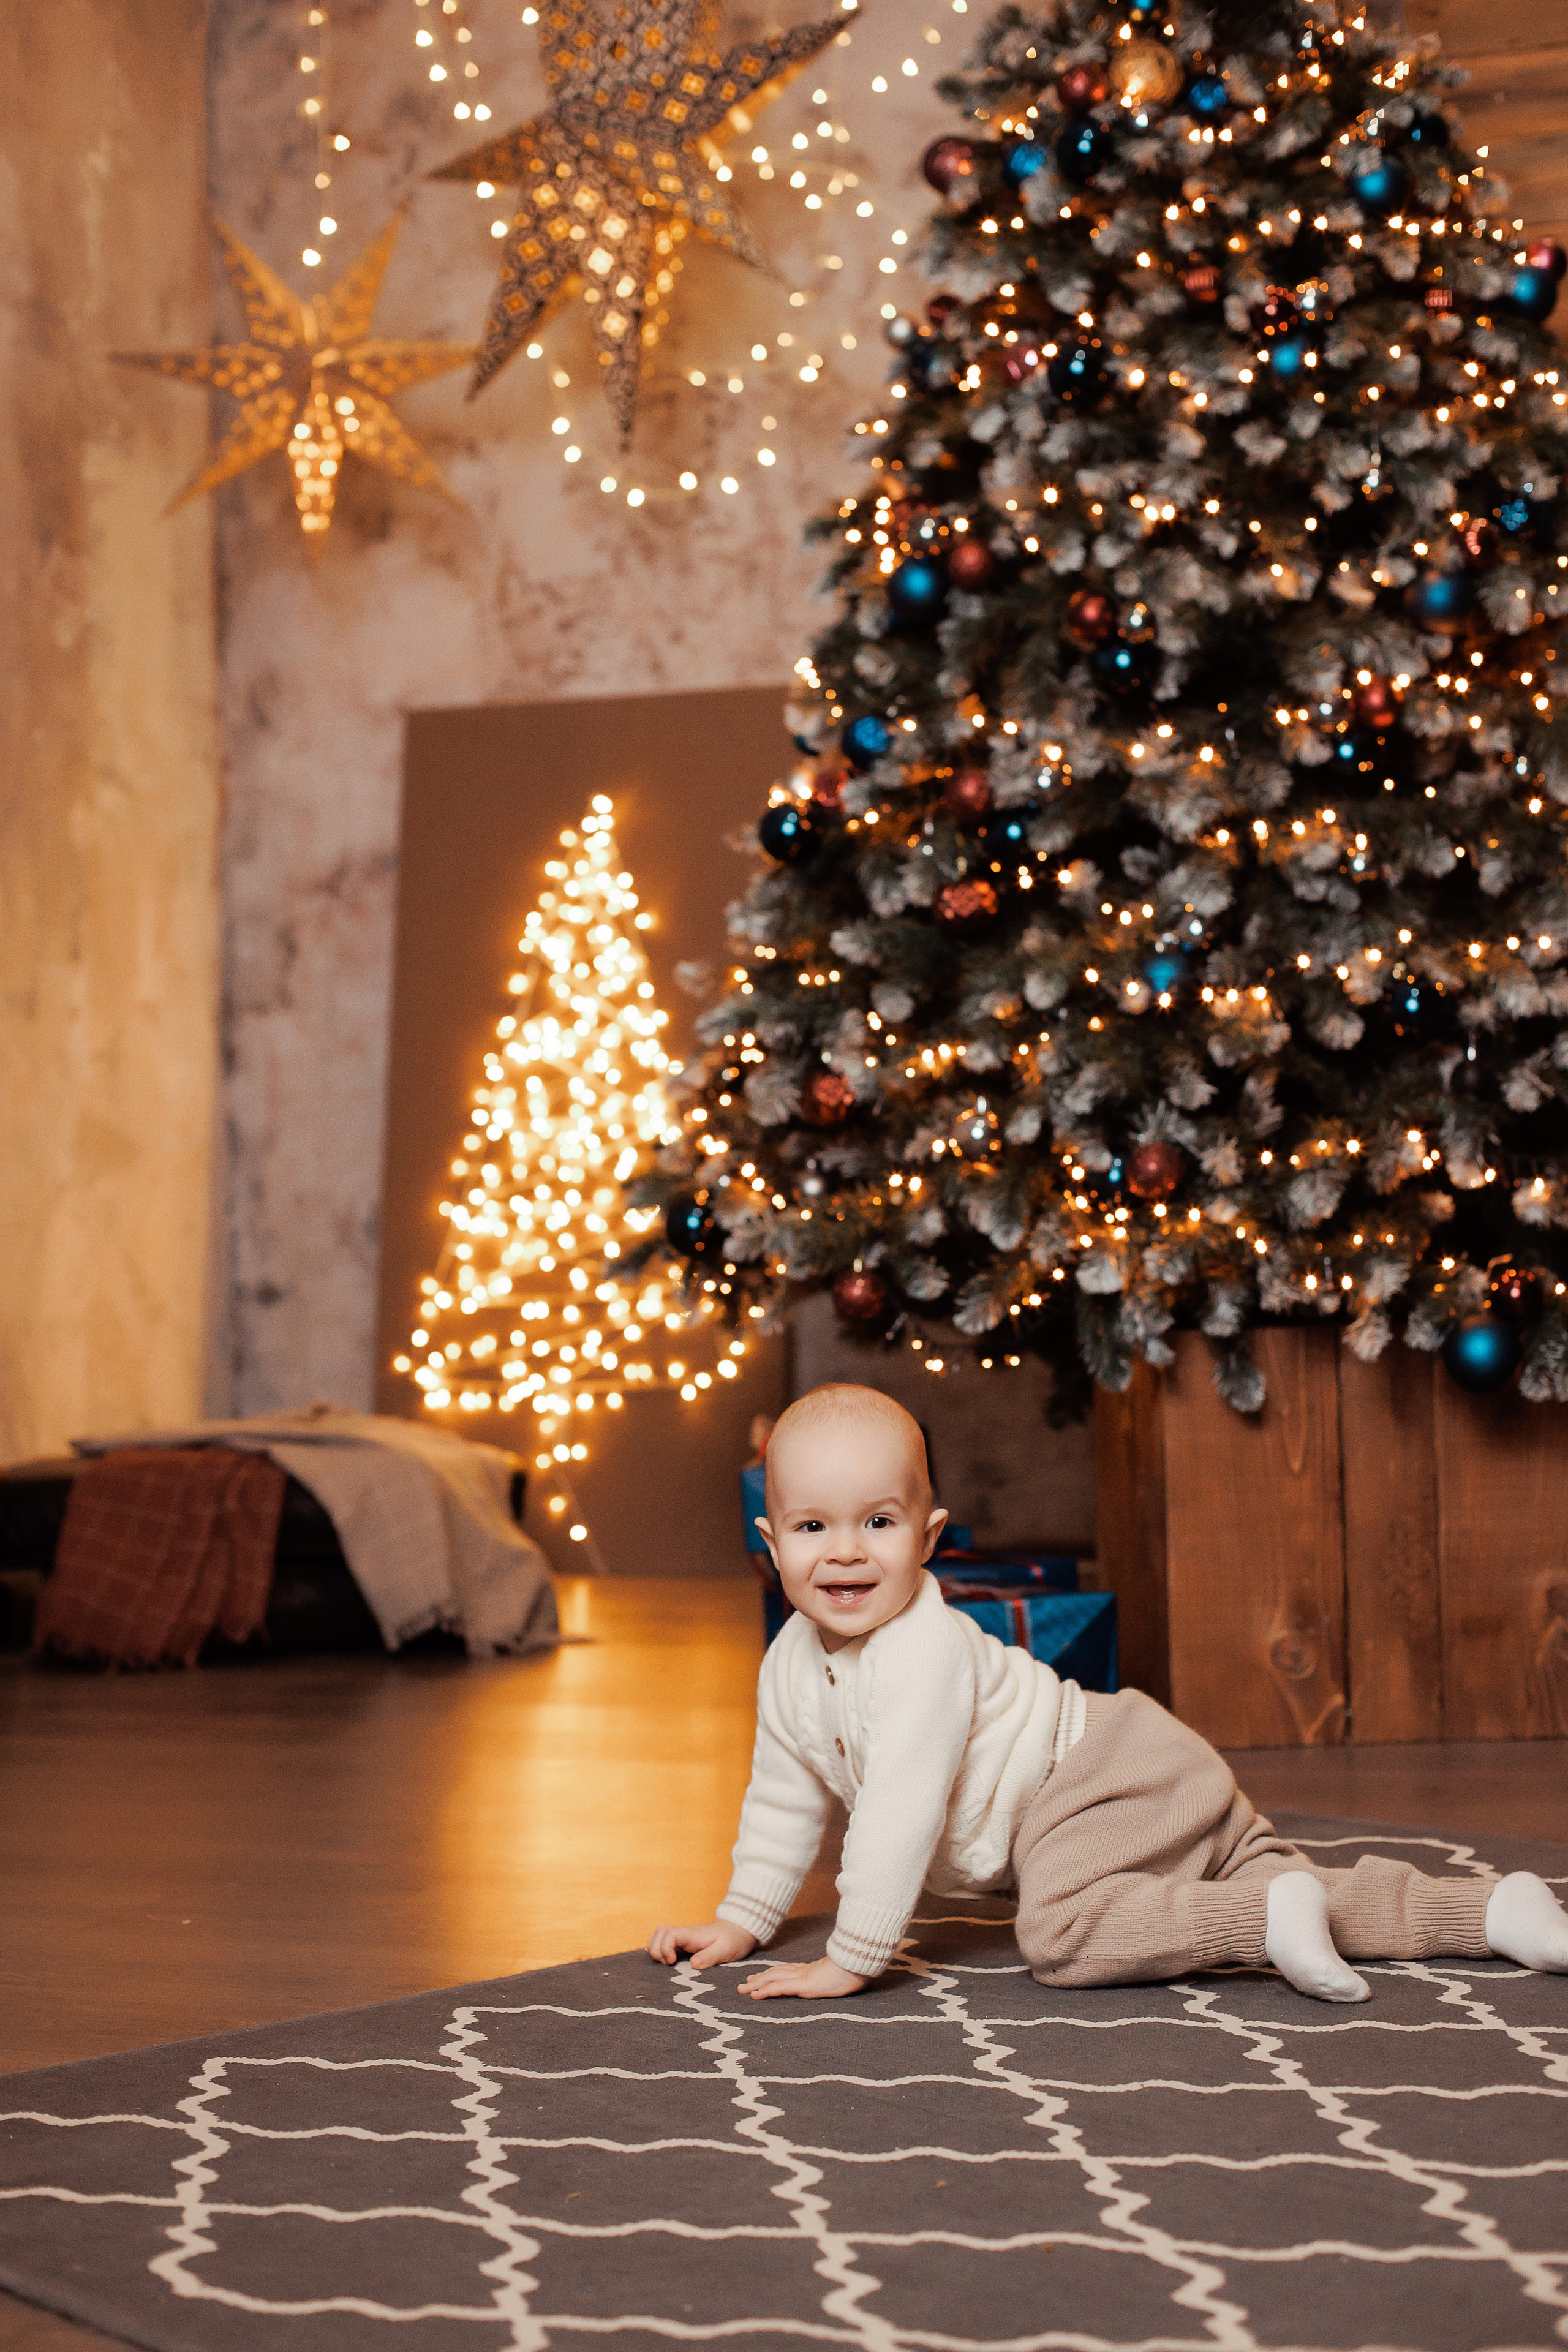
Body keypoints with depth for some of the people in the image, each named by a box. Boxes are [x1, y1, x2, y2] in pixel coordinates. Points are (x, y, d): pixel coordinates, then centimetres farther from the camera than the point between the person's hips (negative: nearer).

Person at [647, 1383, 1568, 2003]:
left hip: (1103, 1775, -9)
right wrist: (741, 1923, 17)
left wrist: (853, 1959, -27)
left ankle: (1273, 1919, -27)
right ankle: (1487, 1911, 9)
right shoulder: (792, 1666, 3)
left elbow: (902, 1810, -30)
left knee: (1061, 1930, -34)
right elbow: (786, 1802, 18)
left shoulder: (924, 1649, -26)